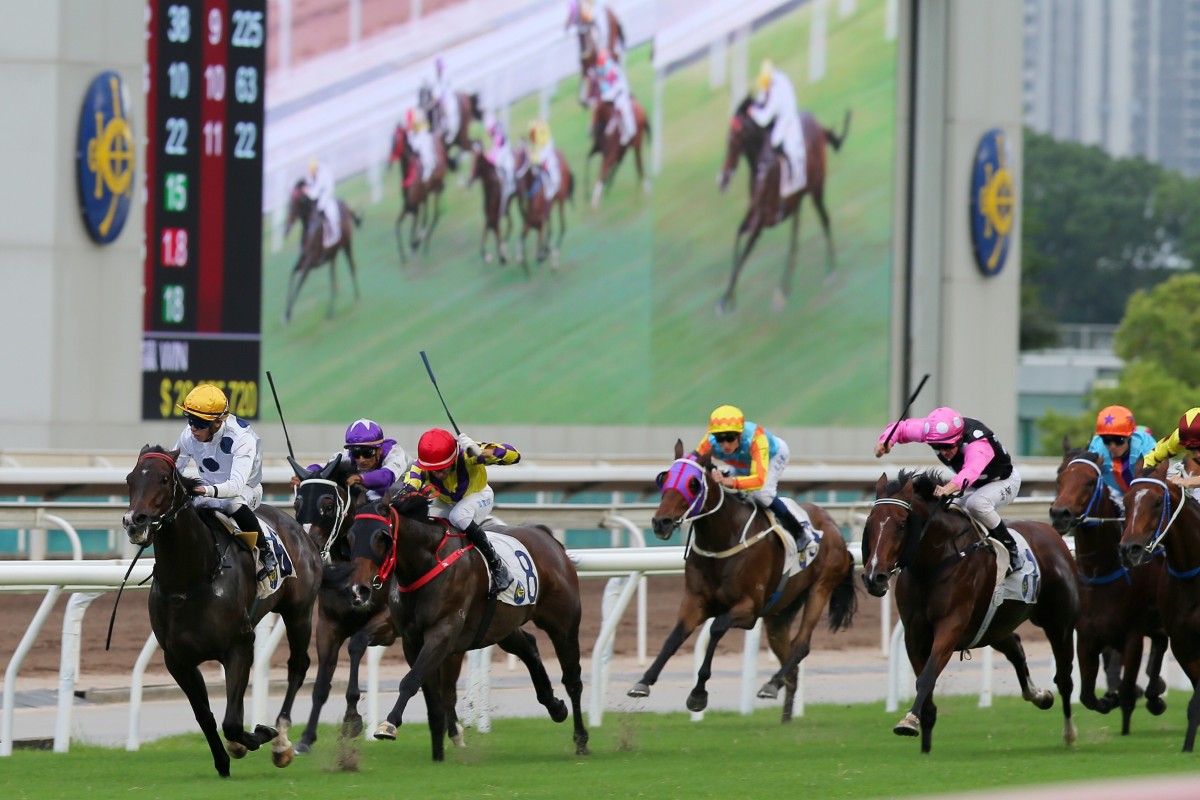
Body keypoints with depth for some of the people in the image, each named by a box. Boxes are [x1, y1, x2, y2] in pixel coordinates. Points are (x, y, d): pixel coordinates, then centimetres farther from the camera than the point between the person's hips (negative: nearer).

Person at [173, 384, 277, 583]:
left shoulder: (242, 438, -30)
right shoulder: (189, 435, -13)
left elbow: (236, 485, -42)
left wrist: (209, 491, -61)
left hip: (245, 490, -6)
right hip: (208, 490, 6)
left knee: (233, 503, -41)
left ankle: (265, 551, -22)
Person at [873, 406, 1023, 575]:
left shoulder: (978, 445, -44)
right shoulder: (933, 431, -23)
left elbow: (971, 470, -65)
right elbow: (902, 428, -8)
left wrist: (950, 488, -84)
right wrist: (886, 441, -31)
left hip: (1004, 481, -8)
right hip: (974, 485, 8)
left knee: (976, 503, -36)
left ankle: (1011, 552, -21)